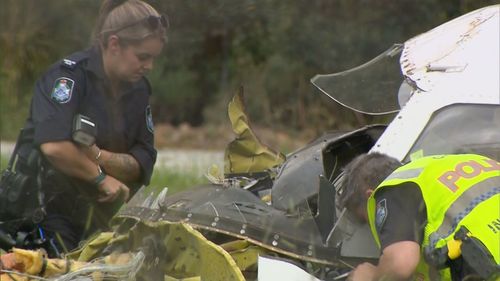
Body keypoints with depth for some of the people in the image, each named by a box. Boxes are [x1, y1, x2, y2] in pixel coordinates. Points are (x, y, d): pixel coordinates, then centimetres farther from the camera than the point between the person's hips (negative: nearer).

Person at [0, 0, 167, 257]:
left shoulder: (138, 90, 8)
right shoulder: (70, 74, -13)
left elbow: (143, 166, 0)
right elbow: (53, 146, -27)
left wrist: (98, 155, -18)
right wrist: (102, 177, -15)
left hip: (92, 215, 7)